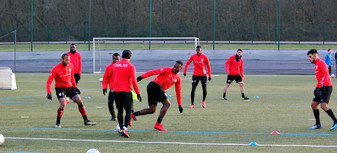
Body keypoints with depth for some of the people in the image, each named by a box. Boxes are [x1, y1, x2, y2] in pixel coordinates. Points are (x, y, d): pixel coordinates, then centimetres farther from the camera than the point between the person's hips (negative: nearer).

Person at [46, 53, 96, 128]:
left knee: (80, 102, 0)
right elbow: (49, 81, -20)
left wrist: (75, 87, 17)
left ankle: (86, 121, 9)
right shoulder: (56, 69, -18)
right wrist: (49, 93, -29)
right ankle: (58, 123, -5)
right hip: (60, 88, -5)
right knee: (63, 104, -23)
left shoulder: (70, 66, -2)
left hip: (69, 87, 5)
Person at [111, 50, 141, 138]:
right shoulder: (130, 66, -4)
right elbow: (134, 81, -8)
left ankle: (121, 129, 18)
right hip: (126, 91, -4)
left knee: (120, 111, 15)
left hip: (116, 91, 4)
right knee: (128, 111, -2)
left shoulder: (114, 65, 10)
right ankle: (125, 128, -20)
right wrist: (138, 93, -4)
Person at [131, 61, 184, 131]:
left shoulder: (178, 78, 17)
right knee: (167, 103, -11)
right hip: (155, 85, -8)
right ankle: (158, 124, -13)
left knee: (151, 110, 3)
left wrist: (179, 105, 26)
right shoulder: (168, 70, -4)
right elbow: (154, 72, -10)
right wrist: (142, 76, -19)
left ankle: (132, 115, 3)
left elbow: (178, 91, 24)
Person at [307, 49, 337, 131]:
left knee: (323, 105, -19)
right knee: (313, 105, 7)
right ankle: (318, 124, 12)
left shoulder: (321, 63, -8)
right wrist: (317, 87, 28)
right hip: (320, 87, 10)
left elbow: (326, 73, -21)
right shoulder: (316, 65, 22)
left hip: (326, 87, -10)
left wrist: (323, 84, -32)